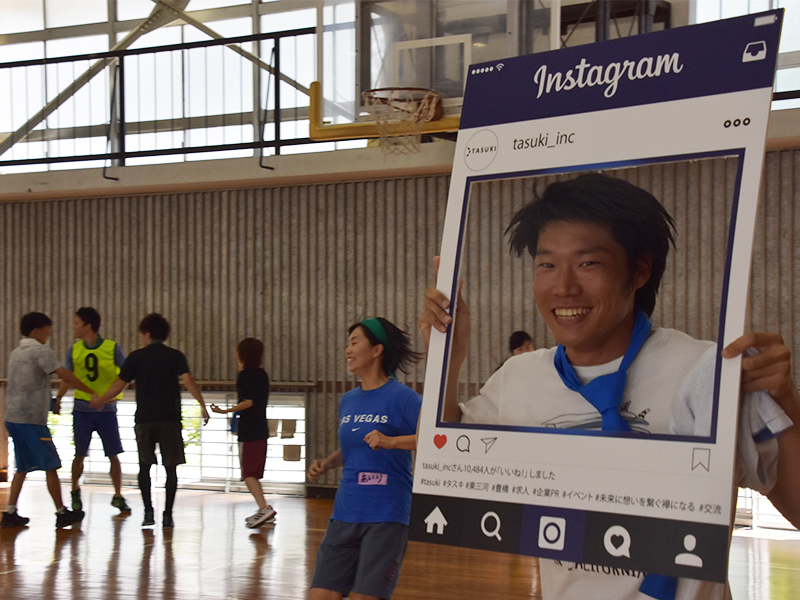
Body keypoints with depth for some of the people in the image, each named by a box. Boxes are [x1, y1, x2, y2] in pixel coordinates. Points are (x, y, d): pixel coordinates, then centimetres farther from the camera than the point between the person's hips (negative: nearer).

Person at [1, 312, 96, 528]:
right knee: (50, 465, 0)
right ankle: (62, 513, 5)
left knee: (23, 466, 13)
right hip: (32, 419, -8)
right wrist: (92, 392, -14)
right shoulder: (41, 351, -9)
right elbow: (65, 376, -17)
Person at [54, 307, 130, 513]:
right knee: (80, 455, 5)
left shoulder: (112, 348, -5)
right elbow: (67, 378, 8)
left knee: (113, 455, 0)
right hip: (82, 409, 2)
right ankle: (75, 491, 28)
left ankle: (118, 496, 14)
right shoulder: (74, 350, 2)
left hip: (107, 410, -1)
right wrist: (58, 399, -3)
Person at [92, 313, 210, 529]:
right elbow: (187, 380, -13)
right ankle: (168, 515, -1)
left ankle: (148, 512, 4)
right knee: (171, 468, 4)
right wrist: (202, 405, -12)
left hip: (144, 419, 0)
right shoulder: (176, 356, 2)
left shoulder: (136, 357, 3)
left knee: (145, 466, 12)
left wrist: (100, 401, 19)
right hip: (170, 419, 0)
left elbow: (119, 384, 5)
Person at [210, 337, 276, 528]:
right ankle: (263, 511, 15)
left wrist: (226, 411, -24)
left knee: (248, 473, -7)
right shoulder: (262, 374, 12)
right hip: (261, 428, 8)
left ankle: (264, 508, -19)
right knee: (254, 473, 15)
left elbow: (248, 402, -18)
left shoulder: (244, 375, -11)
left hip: (248, 430, -8)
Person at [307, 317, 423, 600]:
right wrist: (327, 463, 9)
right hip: (345, 512, 7)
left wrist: (390, 441, -28)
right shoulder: (348, 401, 13)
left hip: (386, 516, -6)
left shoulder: (401, 397, -8)